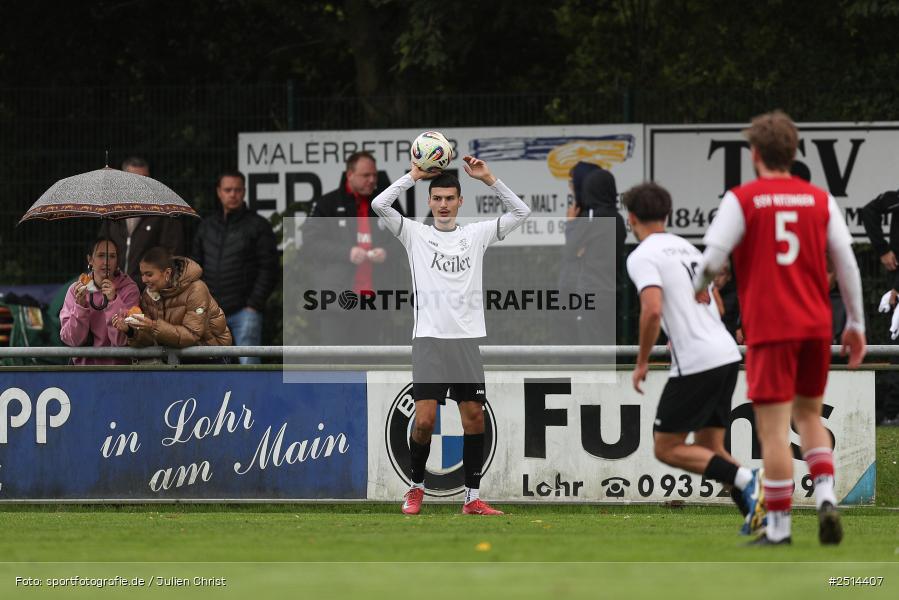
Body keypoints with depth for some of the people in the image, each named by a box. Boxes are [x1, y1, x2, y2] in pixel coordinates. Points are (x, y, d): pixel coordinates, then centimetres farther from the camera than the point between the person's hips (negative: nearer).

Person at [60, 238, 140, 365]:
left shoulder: (129, 289, -4)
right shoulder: (76, 289, 2)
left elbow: (121, 341, -11)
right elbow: (72, 340, -3)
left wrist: (113, 301, -20)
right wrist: (80, 306, -17)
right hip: (84, 363, 0)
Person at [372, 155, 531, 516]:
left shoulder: (476, 235, 10)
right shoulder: (415, 235, 4)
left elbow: (520, 212, 7)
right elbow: (379, 205, -8)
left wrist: (488, 179, -1)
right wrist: (414, 176, -9)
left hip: (467, 340, 2)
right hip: (429, 339, -2)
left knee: (474, 418, 1)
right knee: (424, 419, -10)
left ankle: (472, 498, 8)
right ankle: (416, 488, 11)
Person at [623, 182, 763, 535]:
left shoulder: (642, 257, -7)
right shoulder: (687, 248, 20)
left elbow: (653, 310, -21)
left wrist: (642, 362, -10)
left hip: (695, 364, -8)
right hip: (727, 354, 8)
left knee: (667, 449, 2)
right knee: (709, 450, 15)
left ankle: (746, 480, -16)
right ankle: (758, 510, -2)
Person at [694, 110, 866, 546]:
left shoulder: (741, 200, -3)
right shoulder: (820, 200, 7)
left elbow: (710, 260, -8)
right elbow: (847, 263, 6)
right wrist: (856, 324, 13)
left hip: (769, 329, -4)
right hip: (816, 326, 4)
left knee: (773, 430, -2)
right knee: (809, 415, 19)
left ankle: (778, 526, -3)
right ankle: (826, 496, -2)